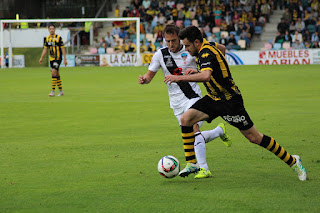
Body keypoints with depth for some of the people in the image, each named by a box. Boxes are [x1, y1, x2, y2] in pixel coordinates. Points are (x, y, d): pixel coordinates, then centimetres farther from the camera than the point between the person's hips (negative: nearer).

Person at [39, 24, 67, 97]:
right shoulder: (47, 38, 8)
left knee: (54, 72, -18)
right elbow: (45, 49, 13)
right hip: (51, 59, 6)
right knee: (57, 74, 10)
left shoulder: (58, 37, -8)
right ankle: (60, 91, 19)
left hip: (58, 58, -6)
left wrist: (65, 59, -9)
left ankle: (53, 91, -17)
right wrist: (41, 58, 5)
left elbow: (63, 49, -7)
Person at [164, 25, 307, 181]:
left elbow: (206, 75, -44)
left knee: (254, 138, -3)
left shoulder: (207, 53, -24)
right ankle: (192, 164, -1)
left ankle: (292, 161, 11)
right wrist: (196, 72, 7)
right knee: (185, 119, -8)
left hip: (230, 101, -9)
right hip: (213, 98, 9)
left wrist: (180, 78, -41)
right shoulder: (206, 47, 4)